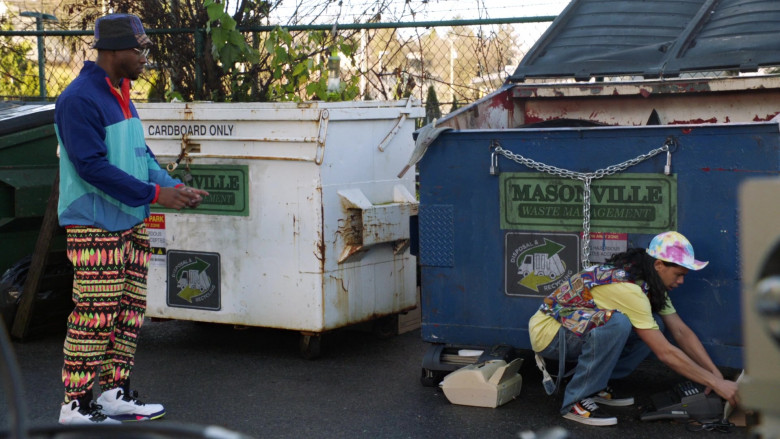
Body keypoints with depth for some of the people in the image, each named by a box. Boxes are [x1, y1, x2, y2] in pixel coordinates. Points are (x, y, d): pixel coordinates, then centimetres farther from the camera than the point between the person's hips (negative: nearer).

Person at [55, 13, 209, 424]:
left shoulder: (121, 97, 13)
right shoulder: (79, 99, -17)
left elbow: (140, 154, 18)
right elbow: (91, 166, -22)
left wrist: (174, 187, 3)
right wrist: (155, 193, -22)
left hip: (130, 222, 10)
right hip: (95, 227, -9)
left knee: (130, 310, 13)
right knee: (95, 315, -6)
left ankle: (115, 392, 24)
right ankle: (76, 406, 4)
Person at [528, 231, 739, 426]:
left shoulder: (650, 282, -1)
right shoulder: (627, 288, -29)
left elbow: (682, 332, 2)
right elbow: (664, 352, -28)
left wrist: (716, 374, -7)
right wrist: (715, 383, -23)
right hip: (547, 331, -9)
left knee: (654, 325, -6)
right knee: (617, 323, -35)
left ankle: (596, 386, 5)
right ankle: (576, 402, -21)